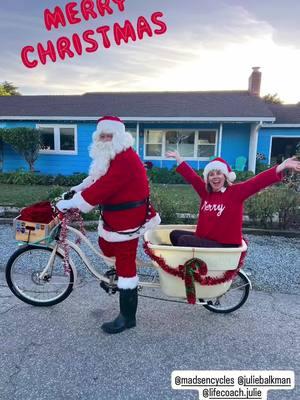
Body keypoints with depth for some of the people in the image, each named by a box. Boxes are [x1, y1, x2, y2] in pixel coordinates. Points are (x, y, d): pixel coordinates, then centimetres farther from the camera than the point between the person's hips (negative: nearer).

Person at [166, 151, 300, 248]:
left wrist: (282, 166, -32)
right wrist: (178, 158, 19)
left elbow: (257, 182, -21)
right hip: (204, 239, 7)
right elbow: (191, 176, 14)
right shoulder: (206, 192, 6)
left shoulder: (236, 191, -9)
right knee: (175, 234, 11)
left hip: (225, 245, -7)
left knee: (184, 241, -21)